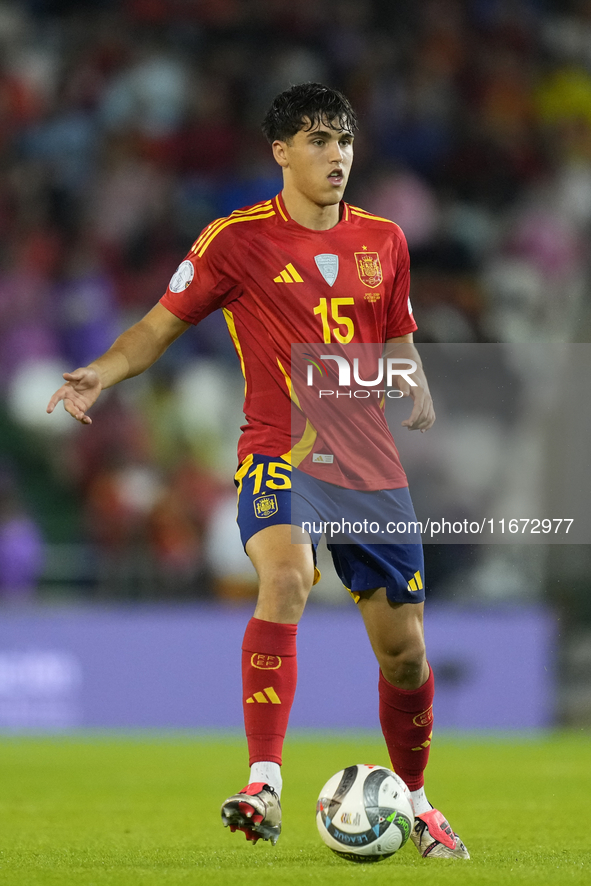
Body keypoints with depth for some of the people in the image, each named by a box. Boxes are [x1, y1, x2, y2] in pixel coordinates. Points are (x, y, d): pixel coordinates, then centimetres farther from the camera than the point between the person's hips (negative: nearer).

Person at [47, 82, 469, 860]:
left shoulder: (382, 241, 10)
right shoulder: (238, 239, -2)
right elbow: (161, 326, 2)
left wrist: (422, 406, 2)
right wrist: (104, 371, -16)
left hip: (370, 464, 4)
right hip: (278, 452, -4)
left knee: (403, 648, 6)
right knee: (285, 575, -33)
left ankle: (414, 802, 31)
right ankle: (264, 786, -36)